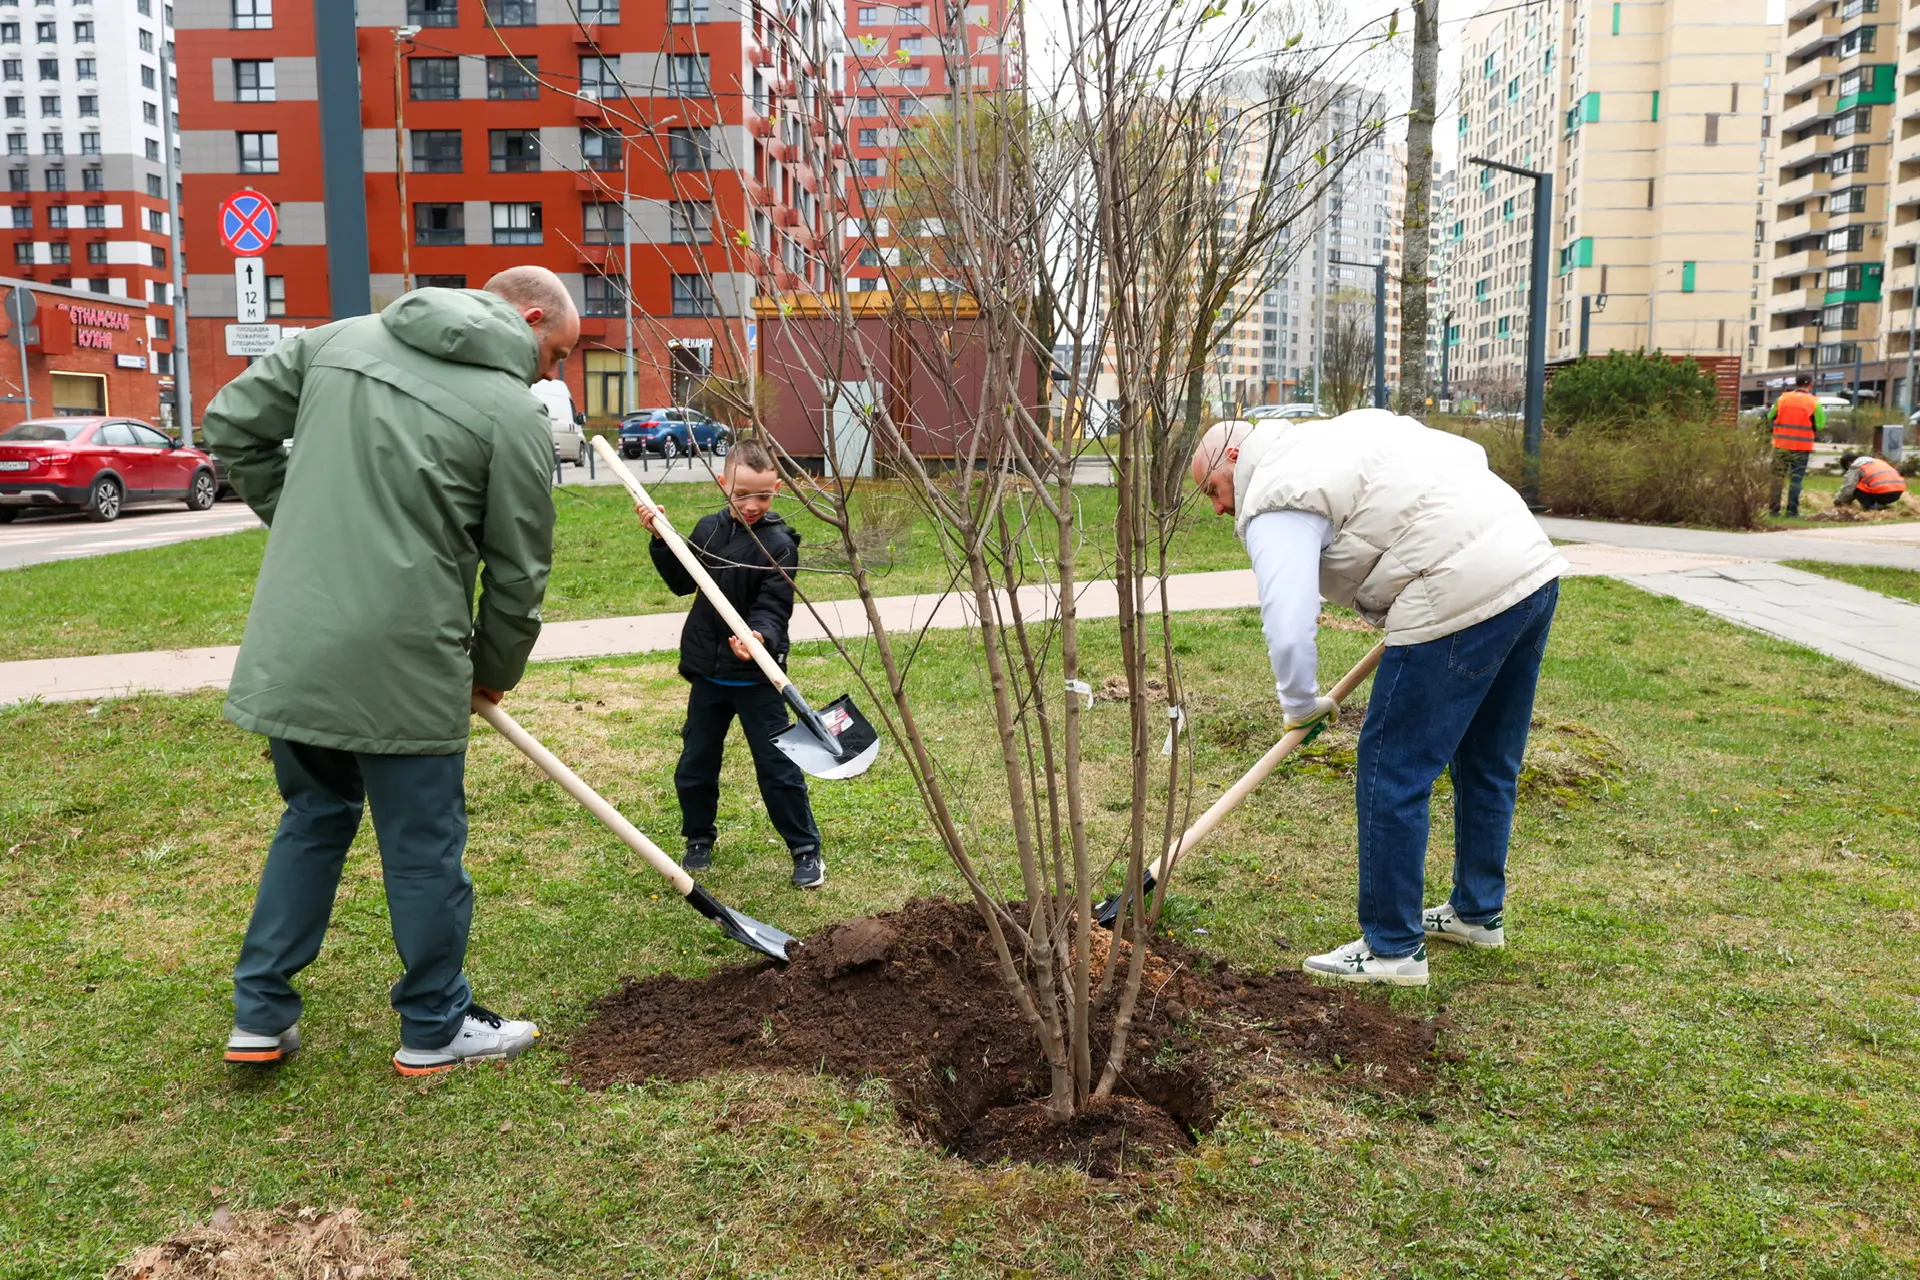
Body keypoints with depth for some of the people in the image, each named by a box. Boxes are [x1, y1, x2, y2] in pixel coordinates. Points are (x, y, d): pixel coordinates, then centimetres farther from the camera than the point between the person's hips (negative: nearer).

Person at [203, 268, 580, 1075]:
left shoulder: (339, 340, 10)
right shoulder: (514, 413, -7)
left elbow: (232, 426, 14)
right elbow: (519, 571, -2)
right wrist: (495, 673, 14)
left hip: (290, 647, 6)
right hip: (402, 664, -6)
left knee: (314, 818, 23)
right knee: (424, 847, 9)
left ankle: (261, 1017, 29)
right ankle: (436, 1031, 24)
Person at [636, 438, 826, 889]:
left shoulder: (779, 543, -13)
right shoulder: (709, 529, 4)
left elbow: (773, 608, -19)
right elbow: (682, 583, 13)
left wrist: (761, 636, -39)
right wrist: (660, 539, 0)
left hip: (756, 675, -5)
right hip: (707, 670, 5)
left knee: (777, 766, 0)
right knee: (695, 764, 15)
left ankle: (806, 849, 14)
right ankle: (699, 839, 35)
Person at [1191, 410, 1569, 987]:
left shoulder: (1274, 502, -6)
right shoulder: (1348, 426, 22)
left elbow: (1288, 630, -16)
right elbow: (1470, 454, 25)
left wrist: (1301, 707, 4)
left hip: (1463, 602, -10)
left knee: (1392, 773, 1)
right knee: (1486, 764, 22)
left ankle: (1392, 948, 10)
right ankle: (1478, 912, 38)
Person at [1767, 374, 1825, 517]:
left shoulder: (1782, 399, 0)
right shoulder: (1814, 402, -7)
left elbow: (1771, 418, 9)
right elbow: (1820, 425, -7)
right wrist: (1807, 425, 11)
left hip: (1781, 445, 2)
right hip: (1801, 447, -2)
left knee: (1778, 477, 9)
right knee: (1796, 479, 3)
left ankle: (1773, 508, 9)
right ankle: (1792, 510, 1)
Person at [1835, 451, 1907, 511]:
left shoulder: (1856, 467, 6)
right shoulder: (1875, 461, 33)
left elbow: (1848, 488, 1)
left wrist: (1837, 501, 20)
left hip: (1882, 493, -8)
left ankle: (1871, 506, -7)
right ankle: (1881, 504, 12)